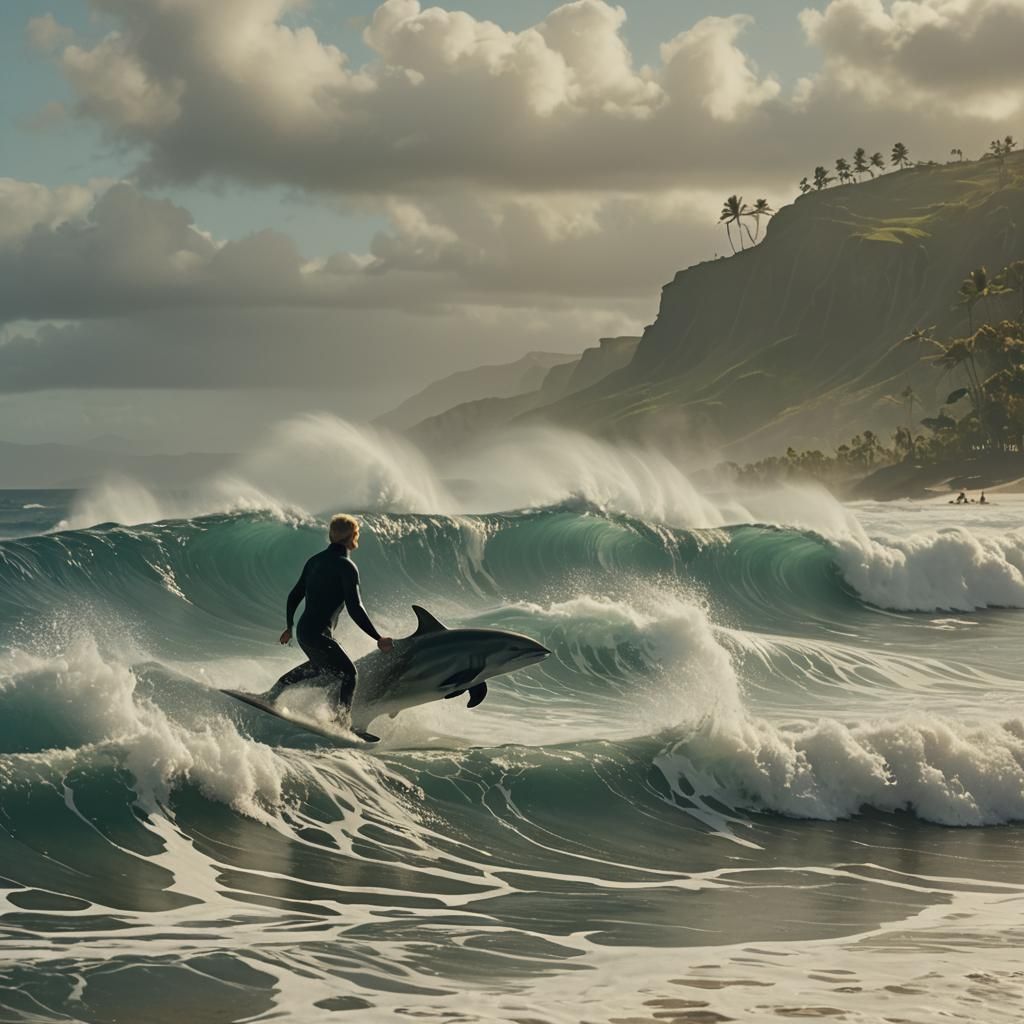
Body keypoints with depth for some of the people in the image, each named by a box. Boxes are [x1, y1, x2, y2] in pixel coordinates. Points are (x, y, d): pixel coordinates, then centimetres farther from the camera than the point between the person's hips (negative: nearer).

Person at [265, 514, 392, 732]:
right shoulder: (346, 567, -14)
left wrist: (289, 627, 31)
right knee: (346, 673, -3)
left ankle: (271, 695, 38)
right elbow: (355, 608, -20)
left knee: (320, 665, 32)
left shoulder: (315, 560, 11)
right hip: (318, 634, -9)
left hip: (303, 630, 9)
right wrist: (378, 638, -17)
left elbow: (294, 597, 18)